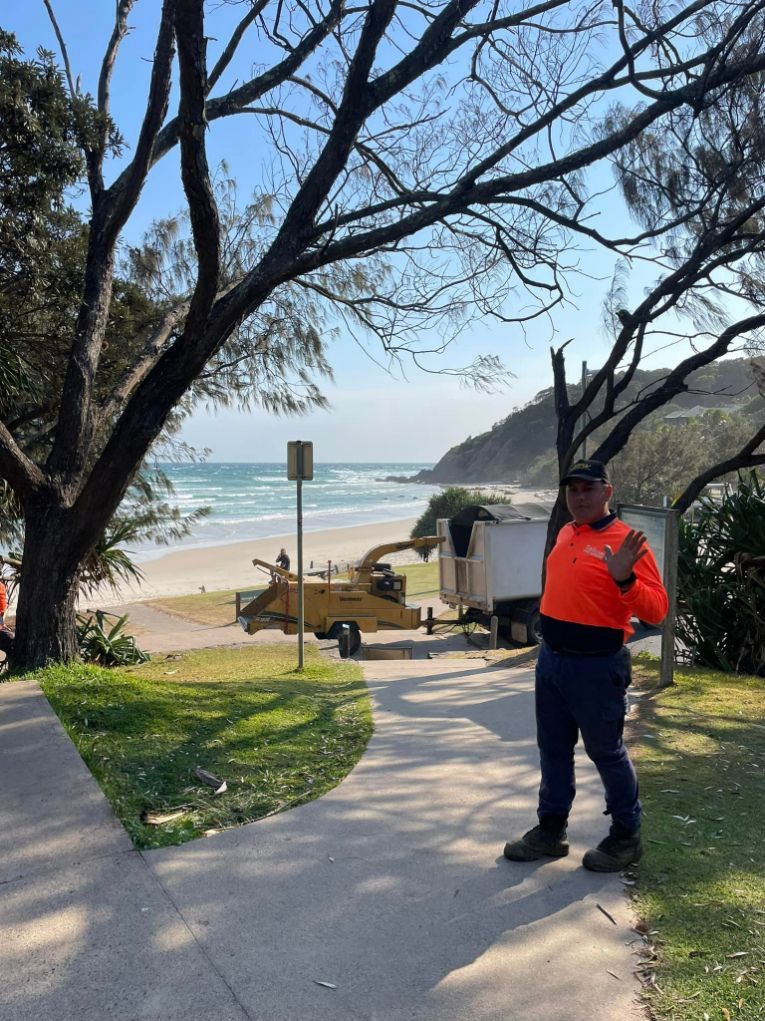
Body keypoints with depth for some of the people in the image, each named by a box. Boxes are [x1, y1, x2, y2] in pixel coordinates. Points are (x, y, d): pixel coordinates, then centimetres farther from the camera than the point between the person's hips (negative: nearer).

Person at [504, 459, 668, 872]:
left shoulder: (624, 542, -16)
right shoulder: (565, 534, 8)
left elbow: (656, 610, -21)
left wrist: (625, 579, -37)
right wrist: (550, 640, 13)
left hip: (596, 667, -7)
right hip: (551, 658, 8)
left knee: (606, 752, 8)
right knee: (553, 749, 17)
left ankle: (626, 837, 27)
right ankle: (550, 830, 32)